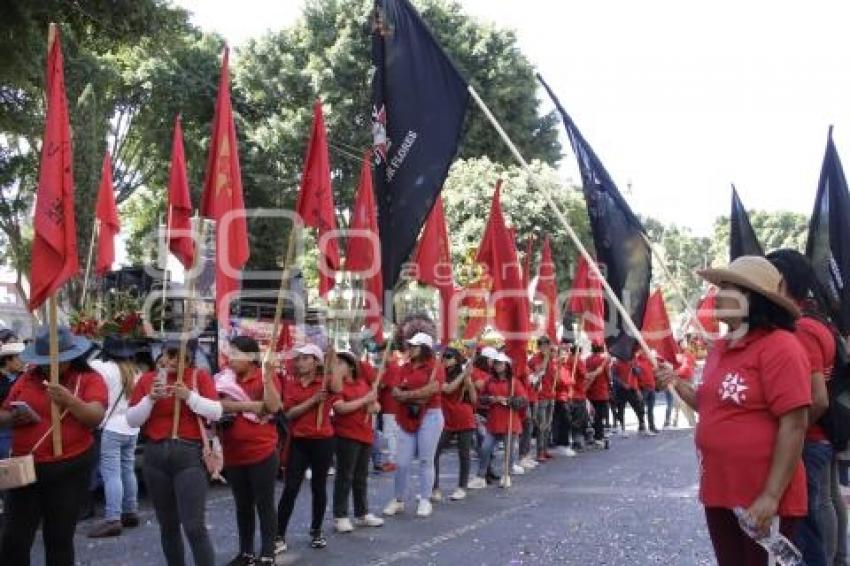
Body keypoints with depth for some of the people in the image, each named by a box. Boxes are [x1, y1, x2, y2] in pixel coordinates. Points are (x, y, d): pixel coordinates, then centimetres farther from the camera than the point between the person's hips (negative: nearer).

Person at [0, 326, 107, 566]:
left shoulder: (90, 379, -5)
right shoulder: (27, 379, 7)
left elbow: (96, 418, -17)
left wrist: (70, 401, -33)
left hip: (69, 469, -3)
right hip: (25, 467, 3)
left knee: (59, 538, 8)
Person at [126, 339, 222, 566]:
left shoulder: (200, 376, 0)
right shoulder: (147, 379, 7)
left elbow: (216, 412, -7)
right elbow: (131, 420, 4)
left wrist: (189, 396, -19)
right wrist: (150, 398, -12)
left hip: (189, 454, -3)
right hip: (155, 455, 4)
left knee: (194, 526, -10)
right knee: (167, 525, 13)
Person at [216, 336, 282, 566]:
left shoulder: (267, 377, -5)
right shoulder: (225, 378, 6)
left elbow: (273, 407, -18)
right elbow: (220, 404, -10)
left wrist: (267, 376, -25)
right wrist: (252, 405, -16)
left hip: (262, 453, -5)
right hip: (233, 454, 5)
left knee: (264, 504, 4)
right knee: (242, 505, 15)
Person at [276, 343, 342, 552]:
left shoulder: (326, 381, -3)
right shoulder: (290, 383, 2)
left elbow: (337, 389, -27)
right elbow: (289, 413, -7)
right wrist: (313, 400, -18)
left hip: (322, 441, -1)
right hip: (298, 441, 1)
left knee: (319, 487, 10)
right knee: (290, 489, -1)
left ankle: (316, 532, 26)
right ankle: (279, 537, 5)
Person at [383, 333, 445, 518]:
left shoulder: (435, 366, -2)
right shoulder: (405, 368, 13)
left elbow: (432, 389, -17)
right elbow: (396, 392, 4)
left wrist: (406, 394, -9)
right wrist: (416, 397, -14)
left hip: (430, 416, -4)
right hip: (407, 418, 4)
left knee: (426, 460, 1)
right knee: (402, 462, 3)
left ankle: (425, 501, 10)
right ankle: (398, 500, 15)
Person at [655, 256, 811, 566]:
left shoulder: (779, 346, -15)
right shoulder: (720, 348, 10)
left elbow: (794, 424, -20)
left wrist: (771, 496, -22)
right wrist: (678, 384, 5)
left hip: (762, 501, -8)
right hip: (718, 492, 8)